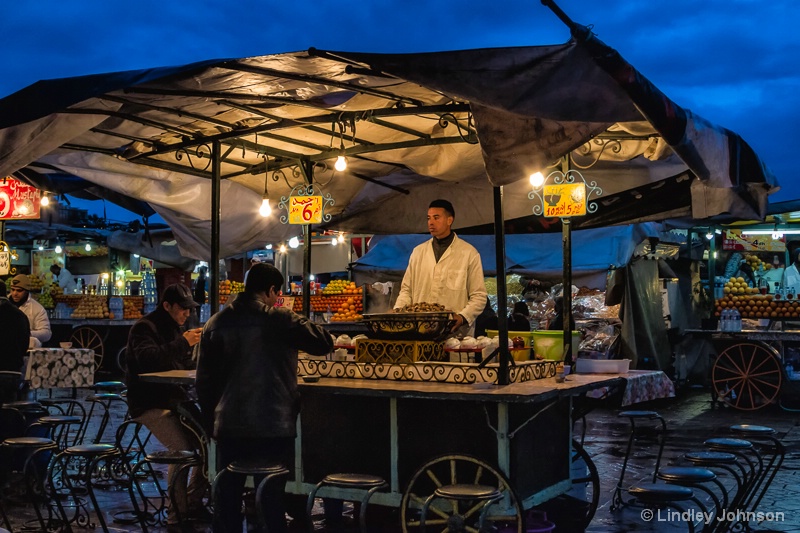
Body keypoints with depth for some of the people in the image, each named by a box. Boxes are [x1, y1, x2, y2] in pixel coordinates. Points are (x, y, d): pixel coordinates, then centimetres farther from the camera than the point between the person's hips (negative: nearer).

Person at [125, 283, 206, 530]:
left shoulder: (174, 328, 17)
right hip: (149, 402, -8)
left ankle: (193, 503, 8)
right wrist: (182, 343, -29)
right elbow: (148, 360, -28)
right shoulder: (144, 328, -10)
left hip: (174, 398, 8)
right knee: (182, 448, -24)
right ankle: (176, 516, -12)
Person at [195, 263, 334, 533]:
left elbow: (204, 380, 6)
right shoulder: (280, 319, -8)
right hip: (274, 426, -3)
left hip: (230, 426, 3)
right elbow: (324, 343, -5)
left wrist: (212, 417, 16)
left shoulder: (216, 323, 3)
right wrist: (299, 325, 11)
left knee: (227, 496, 12)